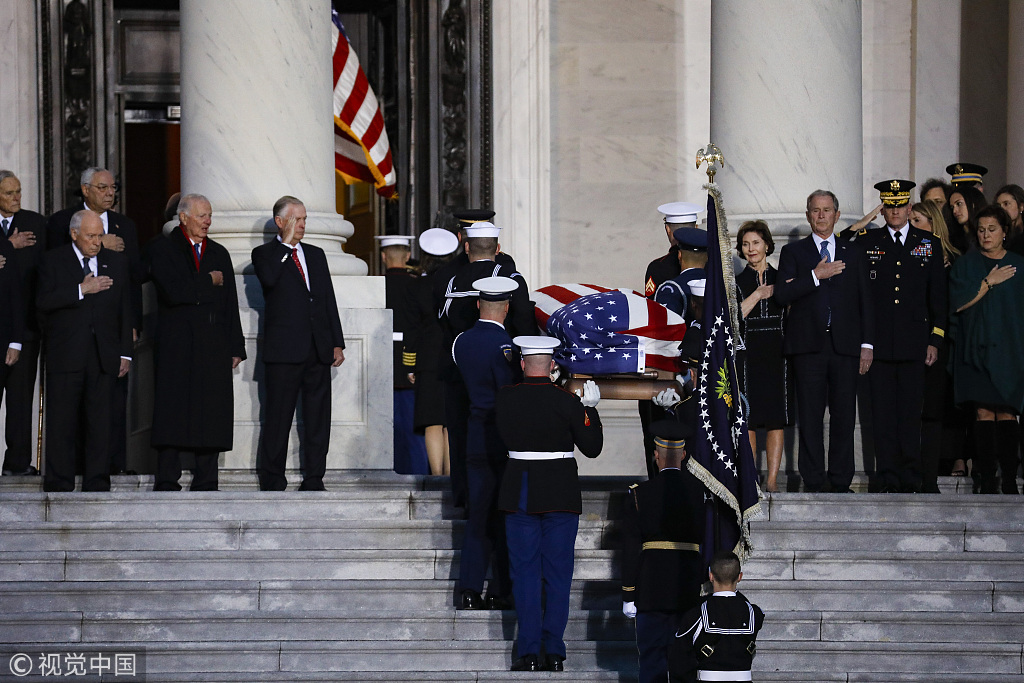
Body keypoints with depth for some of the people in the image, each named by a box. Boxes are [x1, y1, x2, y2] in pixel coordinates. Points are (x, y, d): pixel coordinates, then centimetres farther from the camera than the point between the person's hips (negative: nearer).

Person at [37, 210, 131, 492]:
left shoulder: (116, 262, 13)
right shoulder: (52, 261, 4)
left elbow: (125, 310, 14)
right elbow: (43, 302, -9)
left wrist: (125, 353, 8)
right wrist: (81, 290, -16)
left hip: (104, 357, 2)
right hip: (65, 356, -2)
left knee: (101, 422, 1)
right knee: (62, 422, -2)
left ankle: (98, 484, 5)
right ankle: (59, 484, 3)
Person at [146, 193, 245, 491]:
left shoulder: (219, 253, 18)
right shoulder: (162, 249, 2)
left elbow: (230, 304, 17)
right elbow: (173, 292, -14)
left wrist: (235, 347, 10)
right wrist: (209, 282, -4)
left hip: (215, 345, 5)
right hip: (176, 346, -5)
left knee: (212, 415, 1)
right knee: (173, 410, -7)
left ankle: (206, 483, 4)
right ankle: (166, 482, -5)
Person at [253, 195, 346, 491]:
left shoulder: (316, 254, 18)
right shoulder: (265, 254, 4)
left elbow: (330, 300, 17)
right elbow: (268, 279, -20)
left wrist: (337, 343, 10)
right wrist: (286, 244, -12)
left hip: (319, 349, 5)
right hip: (284, 350, -5)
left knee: (318, 416, 4)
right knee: (278, 415, -3)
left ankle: (314, 477, 8)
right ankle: (272, 479, 2)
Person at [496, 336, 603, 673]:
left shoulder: (504, 398, -4)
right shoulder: (567, 402, -9)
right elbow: (592, 448, -2)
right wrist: (590, 407, 8)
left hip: (519, 493, 1)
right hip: (561, 494, -1)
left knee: (525, 573, 5)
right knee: (557, 573, 6)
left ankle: (529, 653, 0)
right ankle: (554, 652, 4)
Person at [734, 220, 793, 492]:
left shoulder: (782, 279, 12)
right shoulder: (736, 282, 8)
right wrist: (757, 294, -7)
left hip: (776, 354, 1)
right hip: (747, 355, -1)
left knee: (777, 419, -2)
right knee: (747, 419, -3)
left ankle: (772, 479, 0)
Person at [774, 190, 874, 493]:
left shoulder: (853, 254, 16)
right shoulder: (793, 252, 11)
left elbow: (865, 302, 13)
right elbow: (781, 294, -3)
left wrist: (867, 344, 5)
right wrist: (816, 276, -12)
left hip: (845, 344, 1)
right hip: (809, 344, -1)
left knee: (844, 415, -1)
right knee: (810, 416, -3)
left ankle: (840, 481, 4)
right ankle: (813, 482, 0)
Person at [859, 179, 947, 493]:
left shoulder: (929, 244, 10)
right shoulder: (868, 243, 9)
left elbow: (938, 296, 10)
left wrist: (935, 340, 3)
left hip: (914, 343, 0)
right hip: (880, 343, 0)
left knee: (911, 413, -1)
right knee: (883, 413, -1)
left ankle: (911, 479, 5)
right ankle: (888, 478, 3)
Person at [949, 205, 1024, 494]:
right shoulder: (965, 264, 8)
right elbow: (958, 302, -4)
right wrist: (989, 283, -8)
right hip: (977, 347, 0)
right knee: (984, 412, -6)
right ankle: (986, 479, -5)